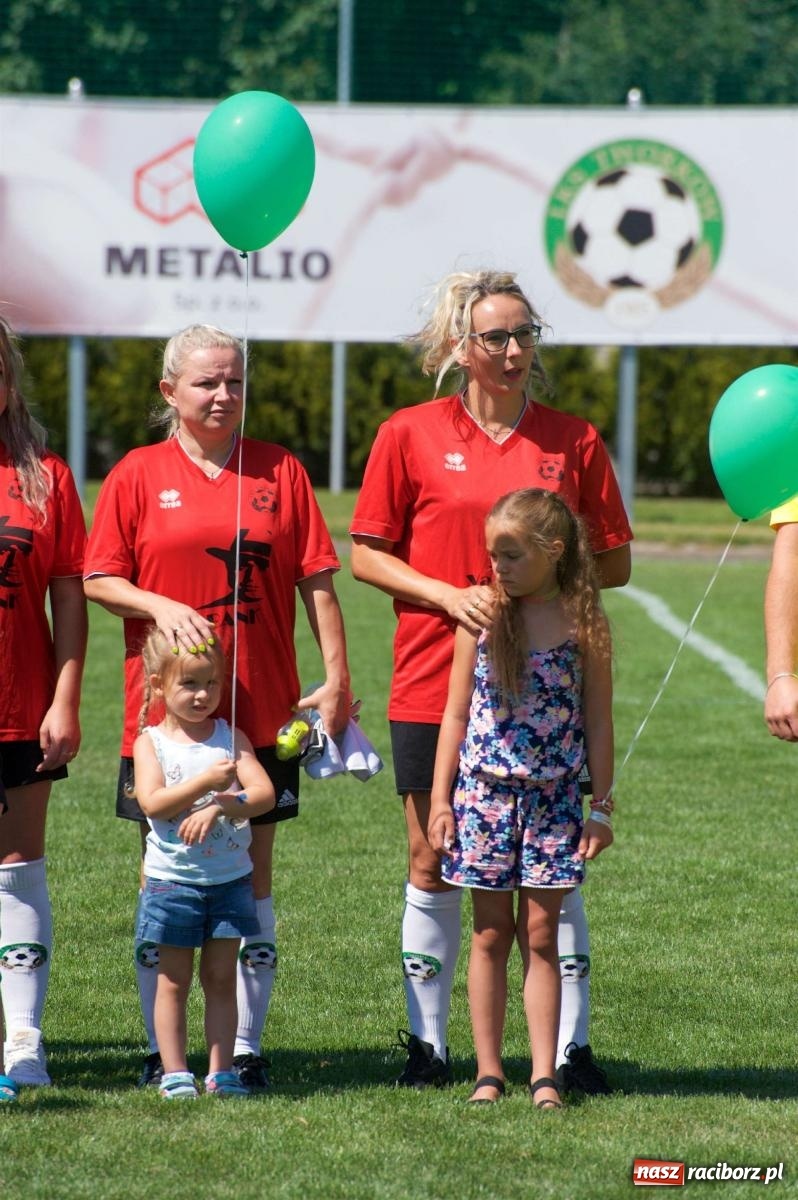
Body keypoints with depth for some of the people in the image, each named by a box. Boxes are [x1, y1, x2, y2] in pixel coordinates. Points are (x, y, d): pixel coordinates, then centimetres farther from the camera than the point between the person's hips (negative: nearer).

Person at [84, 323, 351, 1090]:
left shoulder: (280, 472, 7)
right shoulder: (139, 474, 3)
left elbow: (316, 582, 6)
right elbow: (99, 579, 3)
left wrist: (335, 677, -1)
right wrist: (160, 607, -15)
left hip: (261, 711, 1)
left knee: (252, 874, 3)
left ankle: (246, 1047, 8)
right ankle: (161, 1050, 9)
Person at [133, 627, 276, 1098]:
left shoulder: (231, 737, 3)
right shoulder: (151, 742, -3)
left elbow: (264, 793, -8)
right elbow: (152, 803, -17)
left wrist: (219, 807, -25)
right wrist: (206, 782, -28)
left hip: (230, 878, 2)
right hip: (172, 879, -2)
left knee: (221, 978, 6)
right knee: (174, 981, 3)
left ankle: (221, 1071, 10)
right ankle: (175, 1073, 7)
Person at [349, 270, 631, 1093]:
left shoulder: (574, 440, 5)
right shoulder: (410, 435, 1)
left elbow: (614, 563, 9)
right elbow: (366, 555, 2)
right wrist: (449, 594, -12)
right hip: (434, 682, -1)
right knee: (432, 865, 5)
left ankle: (571, 1048, 7)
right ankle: (428, 1043, 15)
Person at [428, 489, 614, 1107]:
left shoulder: (583, 623, -3)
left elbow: (599, 721, 2)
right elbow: (456, 714, 5)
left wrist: (601, 807, 1)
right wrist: (441, 800, 2)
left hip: (553, 798, -1)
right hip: (483, 793, 1)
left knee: (540, 934, 0)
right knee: (491, 934, 5)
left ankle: (545, 1075, 2)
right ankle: (489, 1073, 10)